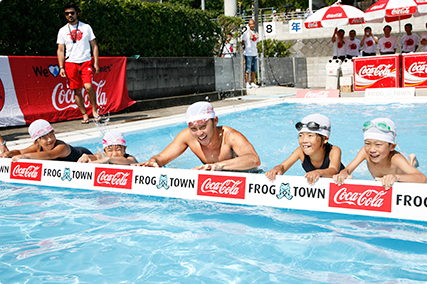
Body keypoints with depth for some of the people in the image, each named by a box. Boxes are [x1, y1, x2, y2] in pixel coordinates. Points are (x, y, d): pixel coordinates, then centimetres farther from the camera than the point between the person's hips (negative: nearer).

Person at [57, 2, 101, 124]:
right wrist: (61, 67, -1)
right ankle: (84, 115, 11)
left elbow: (94, 45, 10)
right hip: (70, 63, 1)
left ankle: (94, 110, 1)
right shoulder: (63, 30, 10)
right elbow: (60, 50, 10)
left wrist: (96, 63, 2)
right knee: (77, 91, 1)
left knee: (88, 86, -19)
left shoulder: (86, 27, 9)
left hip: (86, 62, -1)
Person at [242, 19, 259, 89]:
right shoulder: (246, 33, -5)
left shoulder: (256, 33, 14)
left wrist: (256, 49, 14)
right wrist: (244, 49, -1)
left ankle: (253, 83, 13)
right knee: (248, 69, -5)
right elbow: (243, 42, 2)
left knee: (254, 69, 8)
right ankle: (247, 83, -2)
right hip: (248, 53, -6)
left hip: (254, 53, 6)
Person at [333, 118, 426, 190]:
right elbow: (347, 170, -32)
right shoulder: (365, 151, -32)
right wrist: (343, 174, -57)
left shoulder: (395, 159, -43)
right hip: (381, 188, 2)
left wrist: (396, 177, -73)